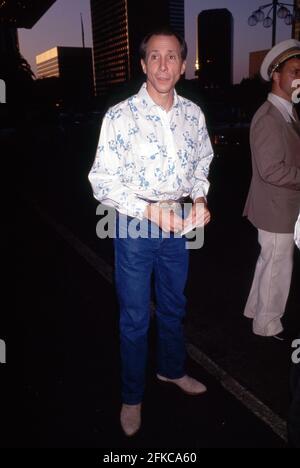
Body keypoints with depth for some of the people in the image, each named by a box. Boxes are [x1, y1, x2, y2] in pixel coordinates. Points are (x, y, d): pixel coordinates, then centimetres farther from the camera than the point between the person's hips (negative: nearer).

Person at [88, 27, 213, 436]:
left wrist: (199, 198, -6)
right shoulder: (120, 117, -14)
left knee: (174, 306, 22)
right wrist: (149, 210, -24)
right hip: (135, 227, -4)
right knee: (135, 318, 9)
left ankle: (171, 369, 49)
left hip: (178, 224, 5)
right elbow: (102, 181, -13)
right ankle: (132, 396, 33)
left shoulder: (193, 114, 0)